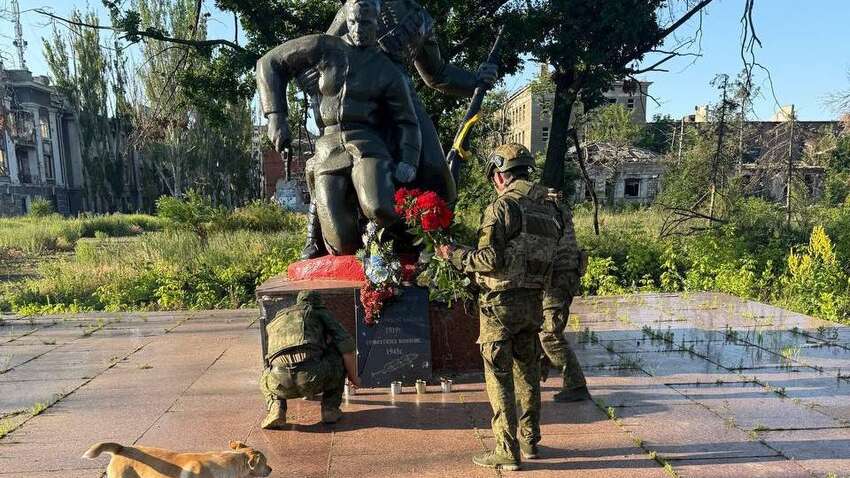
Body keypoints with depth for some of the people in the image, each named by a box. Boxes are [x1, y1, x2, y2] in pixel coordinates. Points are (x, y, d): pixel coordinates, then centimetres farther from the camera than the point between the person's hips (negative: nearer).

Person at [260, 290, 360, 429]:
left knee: (265, 381, 40)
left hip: (281, 383, 4)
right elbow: (346, 344, 11)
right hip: (313, 378, -3)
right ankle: (330, 408, 20)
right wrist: (353, 377, 25)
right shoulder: (319, 311, 23)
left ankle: (276, 408, 9)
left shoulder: (275, 321, 35)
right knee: (339, 351, 27)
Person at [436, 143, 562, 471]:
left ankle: (507, 452, 10)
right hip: (533, 302, 7)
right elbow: (552, 256, 10)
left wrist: (455, 256, -7)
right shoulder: (549, 208, 8)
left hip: (501, 303, -7)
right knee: (527, 372, 19)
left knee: (499, 378, 3)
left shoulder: (503, 206, -15)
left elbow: (490, 259, -20)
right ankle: (529, 442, 31)